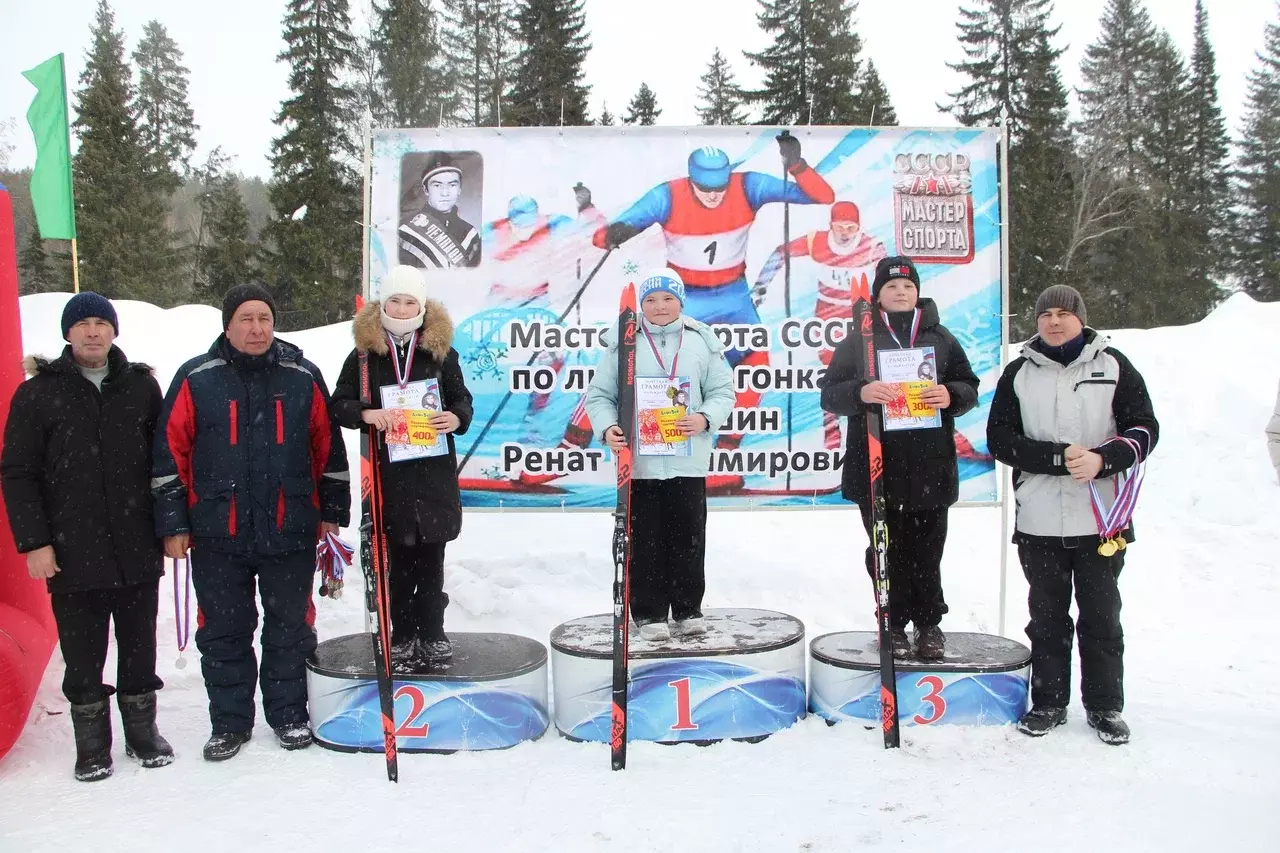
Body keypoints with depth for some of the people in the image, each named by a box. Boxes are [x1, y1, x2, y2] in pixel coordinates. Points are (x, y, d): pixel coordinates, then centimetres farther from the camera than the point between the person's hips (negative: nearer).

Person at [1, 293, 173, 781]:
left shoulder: (141, 386, 6)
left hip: (138, 551, 2)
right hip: (72, 554, -1)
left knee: (139, 647, 12)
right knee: (83, 654, 7)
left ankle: (142, 731, 27)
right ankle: (92, 744, 22)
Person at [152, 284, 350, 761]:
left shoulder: (303, 377, 3)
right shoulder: (197, 379, 0)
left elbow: (328, 448, 9)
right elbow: (170, 453, 2)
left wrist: (332, 513, 8)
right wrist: (173, 524, -1)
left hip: (290, 533, 1)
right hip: (217, 535, 0)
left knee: (290, 629, 10)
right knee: (223, 632, 10)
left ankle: (289, 714, 26)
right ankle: (229, 722, 24)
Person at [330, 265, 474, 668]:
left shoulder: (441, 352, 4)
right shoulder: (364, 354, 2)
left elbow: (462, 398, 11)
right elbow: (339, 403, 3)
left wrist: (457, 417, -11)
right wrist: (366, 413, -17)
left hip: (435, 470, 1)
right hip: (388, 472, 0)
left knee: (431, 555, 7)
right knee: (399, 557, 5)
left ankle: (432, 632, 20)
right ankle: (403, 635, 18)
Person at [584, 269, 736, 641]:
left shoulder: (702, 341, 5)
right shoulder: (624, 343, 2)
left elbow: (722, 391, 6)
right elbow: (599, 394, 4)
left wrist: (705, 419, -13)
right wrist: (607, 427, -14)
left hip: (688, 461, 1)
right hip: (639, 461, -1)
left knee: (689, 537, 9)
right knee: (645, 541, 5)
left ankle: (687, 610, 23)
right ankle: (649, 613, 16)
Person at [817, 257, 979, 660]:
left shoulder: (940, 338, 11)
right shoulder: (858, 339, 5)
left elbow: (969, 387, 12)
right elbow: (830, 394, -1)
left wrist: (950, 395, -11)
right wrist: (861, 392, -21)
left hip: (930, 464, 1)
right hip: (875, 466, -1)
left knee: (927, 550, 5)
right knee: (887, 551, 5)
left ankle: (929, 623, 21)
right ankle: (894, 626, 18)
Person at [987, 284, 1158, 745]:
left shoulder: (1113, 366, 5)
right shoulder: (1019, 373, 7)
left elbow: (1144, 428, 1)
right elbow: (1000, 438, -1)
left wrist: (1102, 459, -17)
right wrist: (1059, 457, -14)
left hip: (1101, 517, -1)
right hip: (1039, 521, 1)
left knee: (1101, 614, 8)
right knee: (1047, 615, 10)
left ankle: (1105, 705, 20)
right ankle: (1048, 702, 22)